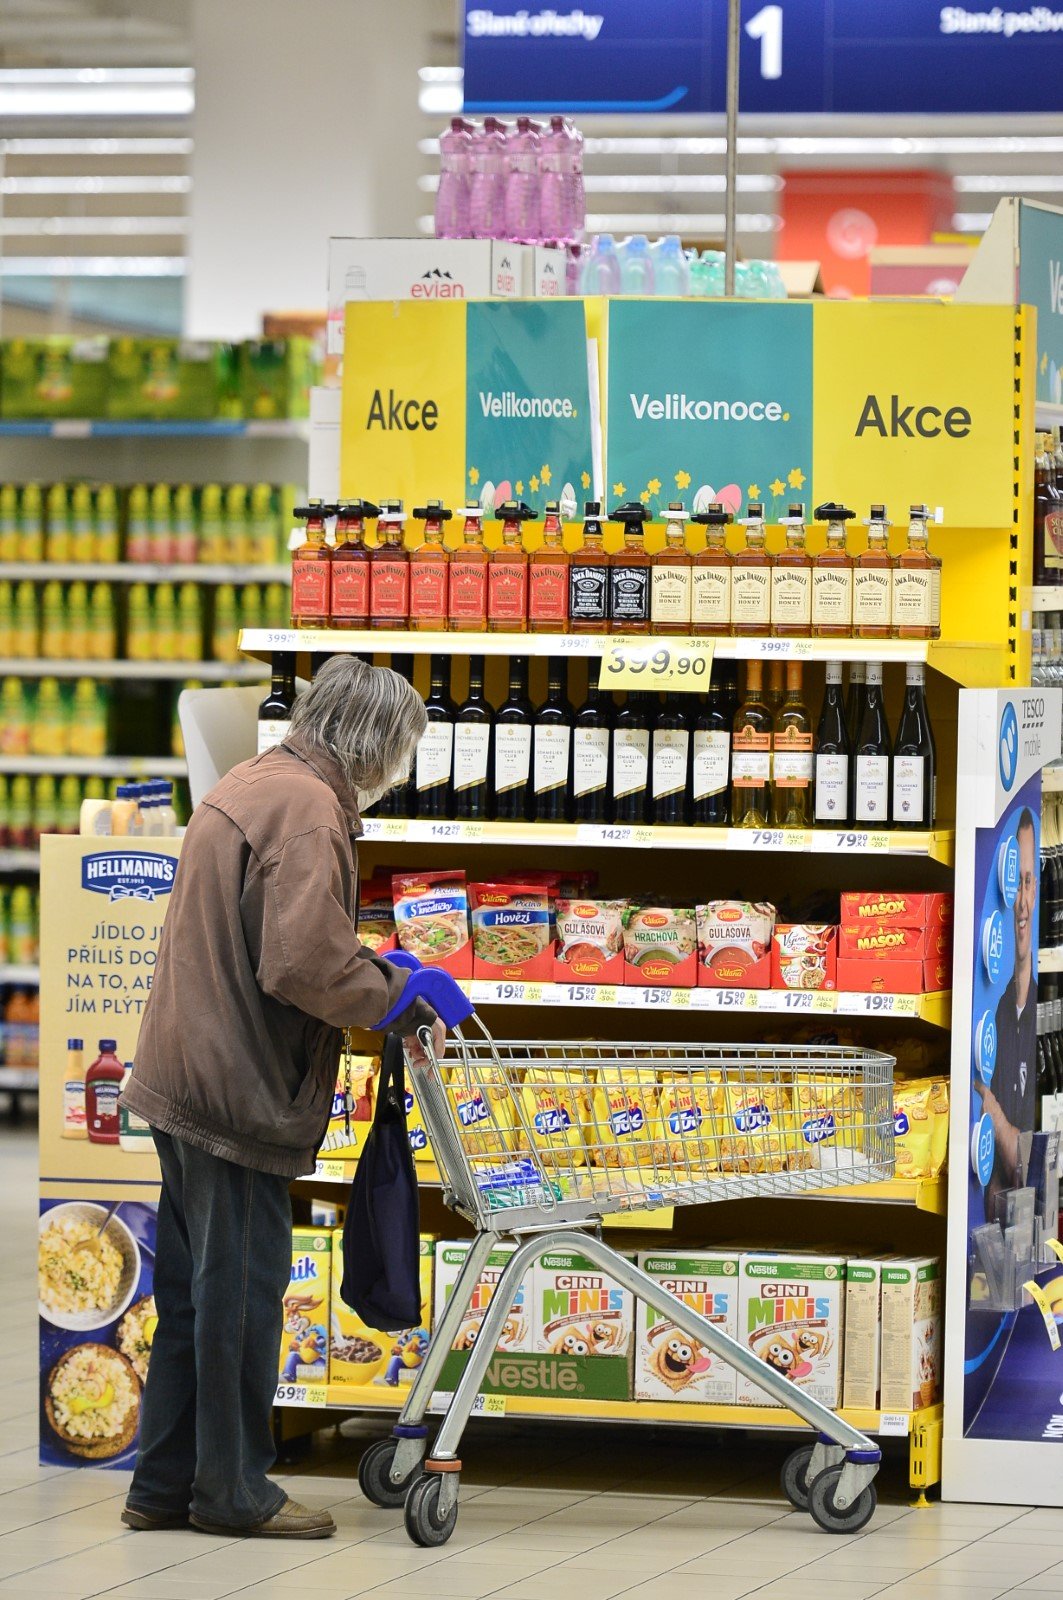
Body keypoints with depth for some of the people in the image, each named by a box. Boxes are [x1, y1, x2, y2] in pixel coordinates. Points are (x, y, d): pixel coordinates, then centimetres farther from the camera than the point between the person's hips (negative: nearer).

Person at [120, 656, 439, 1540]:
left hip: (188, 1071, 10)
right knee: (242, 1291, 0)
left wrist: (376, 973, 12)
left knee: (193, 1289, 16)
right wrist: (396, 1004, -9)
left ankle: (166, 1484, 22)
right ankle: (234, 1491, 9)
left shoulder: (250, 785, 15)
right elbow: (305, 964, -25)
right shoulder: (307, 807, -18)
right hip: (241, 1088, -10)